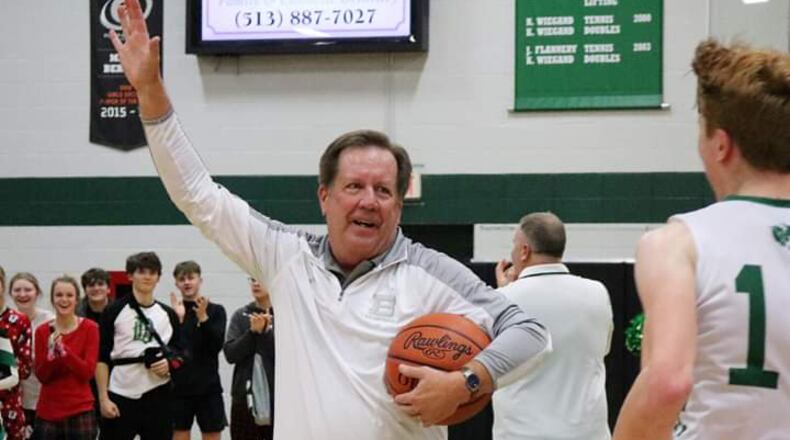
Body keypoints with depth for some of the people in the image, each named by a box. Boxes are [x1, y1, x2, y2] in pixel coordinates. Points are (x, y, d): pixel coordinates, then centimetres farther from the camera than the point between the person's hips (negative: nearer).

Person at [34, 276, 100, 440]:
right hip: (47, 411, 3)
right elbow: (41, 376, 2)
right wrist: (51, 354, -17)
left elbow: (88, 372, -9)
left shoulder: (89, 328, -4)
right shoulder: (42, 331, 4)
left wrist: (64, 350, -21)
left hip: (80, 411, -3)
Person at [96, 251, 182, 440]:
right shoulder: (114, 311, -1)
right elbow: (101, 358, -2)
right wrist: (103, 398, -9)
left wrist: (170, 363, -7)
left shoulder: (168, 314, 9)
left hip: (157, 396, 3)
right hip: (120, 396, -3)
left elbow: (179, 352, 17)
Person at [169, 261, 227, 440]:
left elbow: (217, 344, -7)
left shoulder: (216, 311, 3)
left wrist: (203, 318, -19)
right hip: (178, 387, 0)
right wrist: (177, 318, -17)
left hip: (208, 387, 0)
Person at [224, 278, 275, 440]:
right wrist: (253, 331, -14)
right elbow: (230, 354, -2)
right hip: (245, 396, 2)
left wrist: (265, 331, -18)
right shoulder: (240, 316, 8)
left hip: (277, 397, -2)